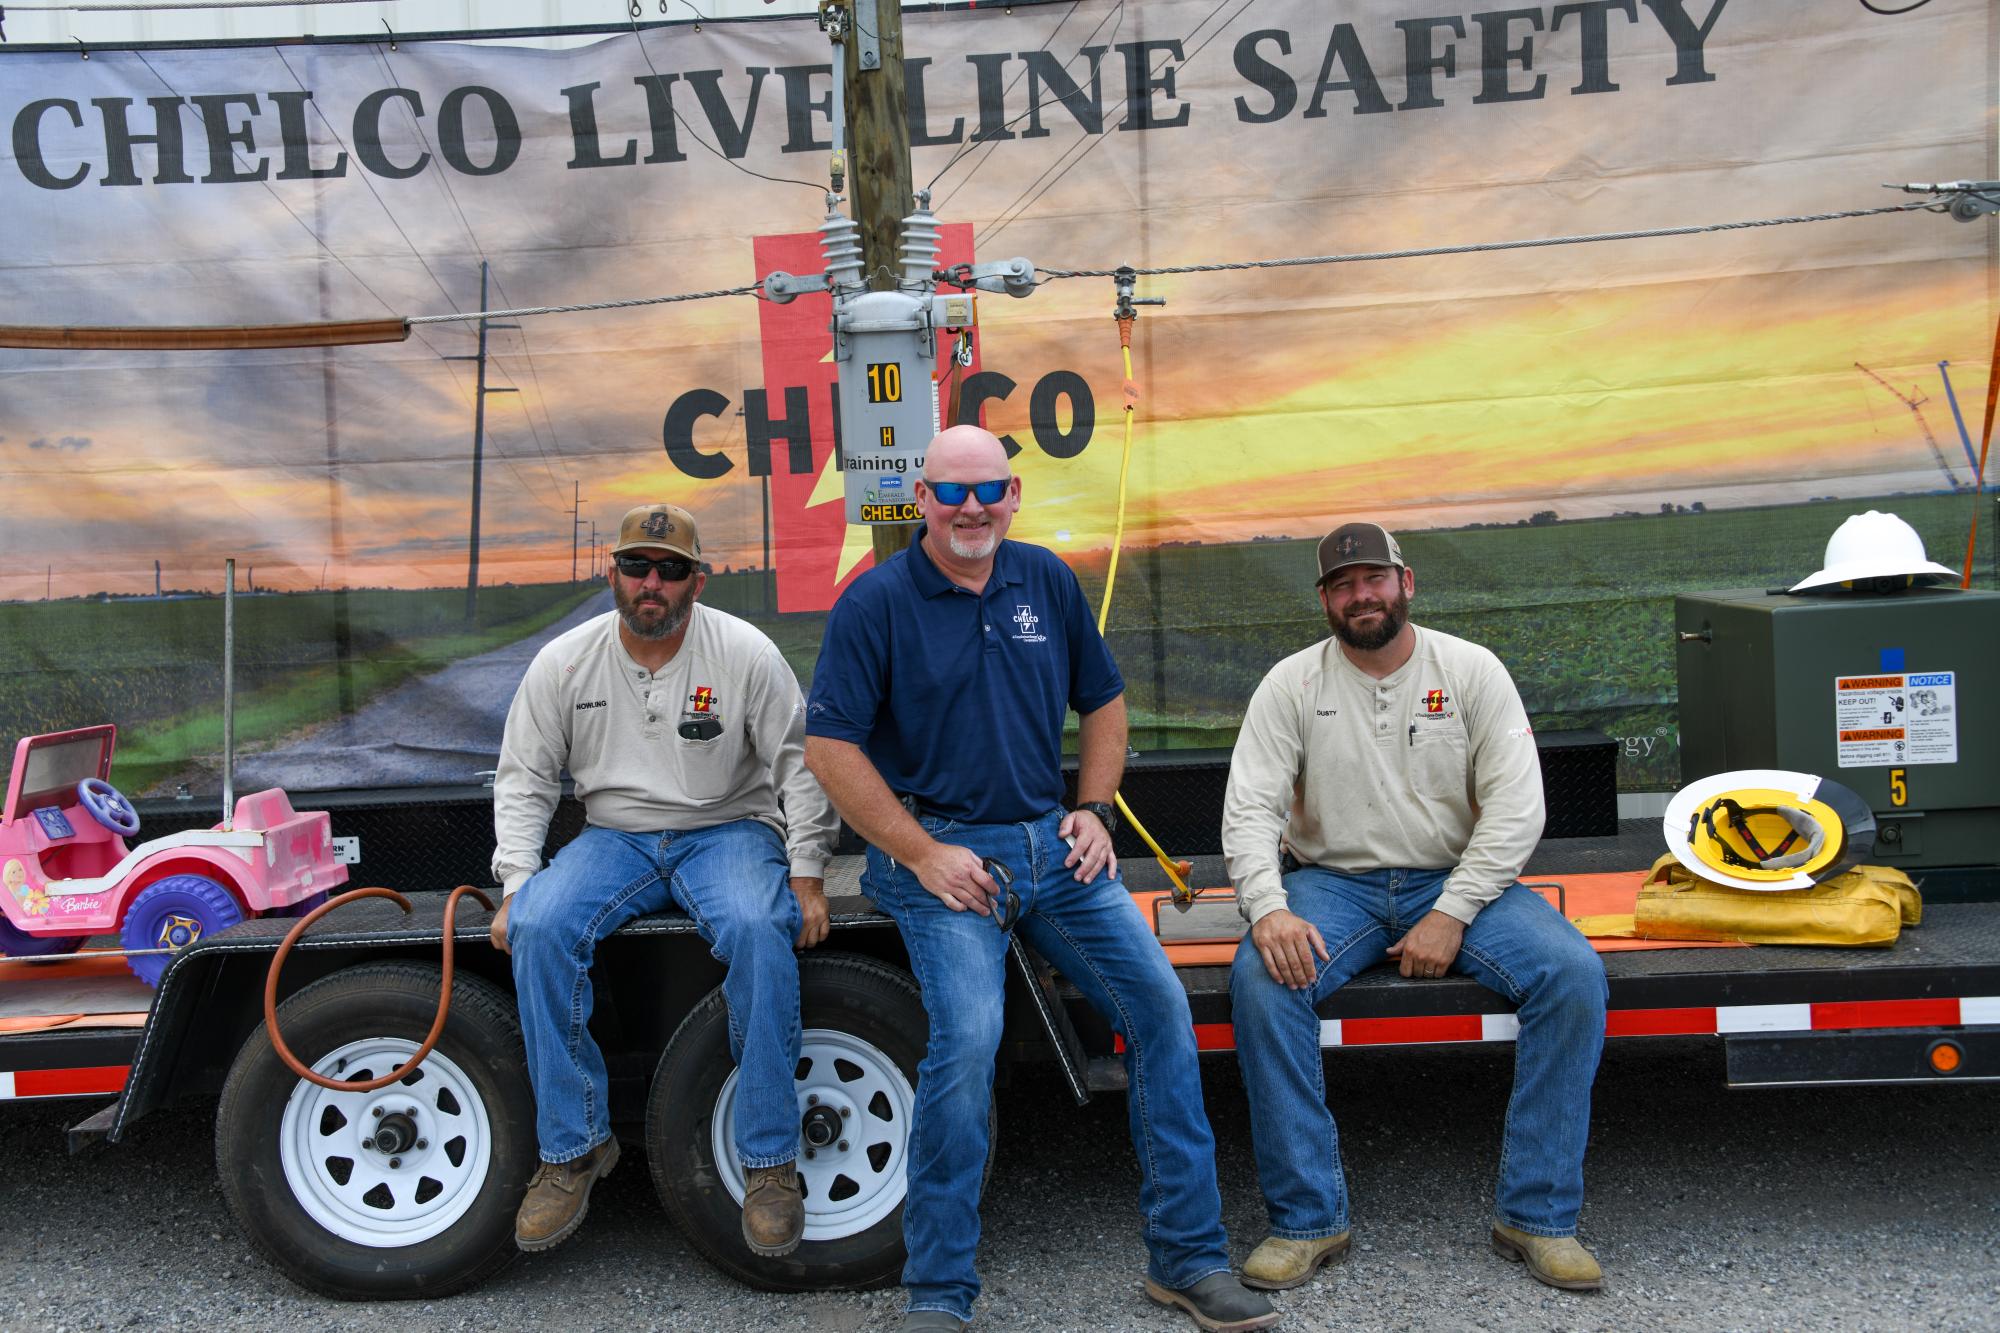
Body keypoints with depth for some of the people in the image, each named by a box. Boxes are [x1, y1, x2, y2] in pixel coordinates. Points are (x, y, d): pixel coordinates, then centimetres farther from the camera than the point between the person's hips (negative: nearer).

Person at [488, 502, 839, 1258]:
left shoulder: (744, 652, -5)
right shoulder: (563, 663, 1)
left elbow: (802, 763, -1)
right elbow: (523, 778, 5)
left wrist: (807, 873, -7)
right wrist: (515, 884, -7)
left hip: (727, 830, -2)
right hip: (615, 836, 2)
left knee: (757, 930, -35)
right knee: (538, 929, -28)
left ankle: (770, 1160, -21)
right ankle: (575, 1147, -13)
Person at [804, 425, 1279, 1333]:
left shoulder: (1047, 582, 10)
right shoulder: (877, 601, -5)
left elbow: (1103, 703, 20)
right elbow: (829, 748, -8)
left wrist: (1094, 811, 6)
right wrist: (921, 853, -12)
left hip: (1052, 845, 5)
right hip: (941, 851, -5)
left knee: (1160, 1003, -4)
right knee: (967, 1036, -24)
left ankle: (1186, 1257, 11)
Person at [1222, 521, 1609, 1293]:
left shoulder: (1471, 670, 0)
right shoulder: (1292, 684, 0)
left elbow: (1516, 806, -6)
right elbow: (1249, 809, -7)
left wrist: (1452, 915, -16)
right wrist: (1268, 908, -25)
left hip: (1456, 880, 1)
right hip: (1334, 883, 0)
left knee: (1573, 974, -24)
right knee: (1259, 978, -29)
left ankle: (1537, 1215, -10)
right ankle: (1307, 1221, -17)